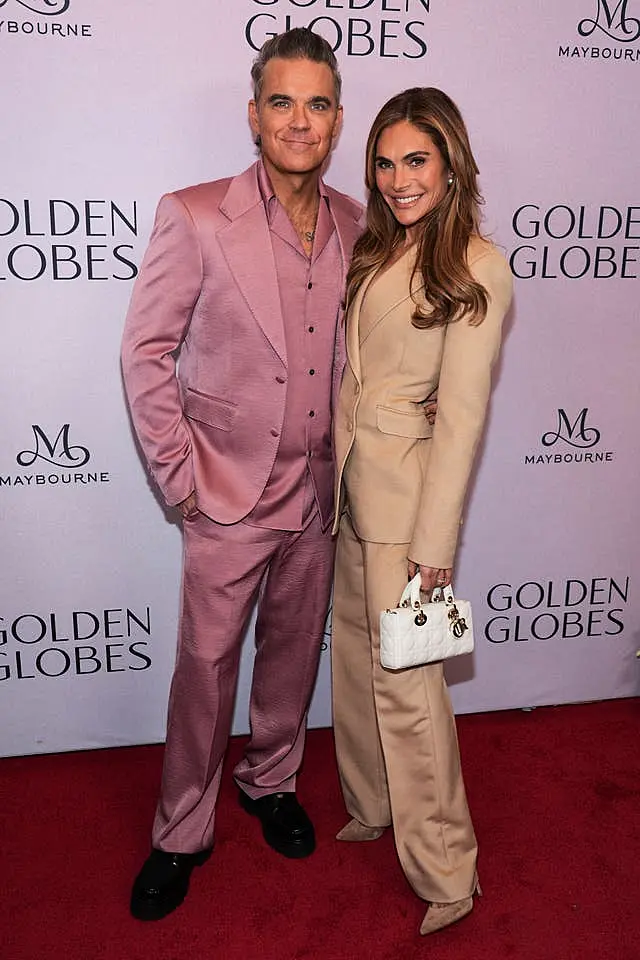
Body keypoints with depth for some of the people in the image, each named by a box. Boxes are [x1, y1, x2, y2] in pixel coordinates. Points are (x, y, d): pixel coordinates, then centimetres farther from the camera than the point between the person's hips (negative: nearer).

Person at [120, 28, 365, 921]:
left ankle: (271, 781, 42)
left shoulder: (355, 226, 3)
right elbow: (146, 350, -7)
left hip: (317, 491, 4)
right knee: (206, 663, 6)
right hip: (229, 491, -4)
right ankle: (182, 835, 27)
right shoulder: (194, 217, -10)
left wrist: (345, 459, 6)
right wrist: (180, 473, -10)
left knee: (294, 648, 17)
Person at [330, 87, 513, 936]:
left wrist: (434, 539, -15)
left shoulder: (476, 268, -11)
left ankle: (445, 872, 16)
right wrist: (338, 466, 10)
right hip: (351, 473, 8)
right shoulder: (379, 246, 11)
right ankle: (374, 807, 37)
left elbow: (462, 413, -14)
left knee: (404, 676, -2)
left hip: (405, 484, -7)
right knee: (356, 651, 16)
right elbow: (355, 368, 12)